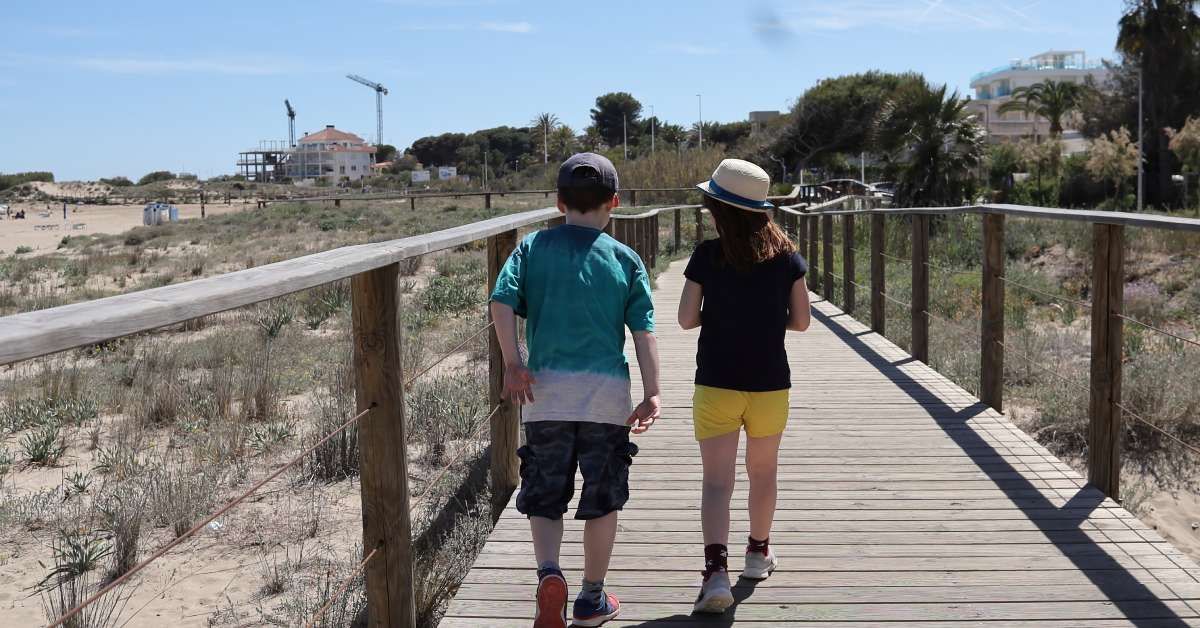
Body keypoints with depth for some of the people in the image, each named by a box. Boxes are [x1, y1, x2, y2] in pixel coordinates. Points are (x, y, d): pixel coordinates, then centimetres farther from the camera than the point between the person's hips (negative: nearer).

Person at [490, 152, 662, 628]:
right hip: (606, 392, 0)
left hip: (546, 390, 0)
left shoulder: (533, 248, 4)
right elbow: (644, 331, -2)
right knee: (602, 499, 13)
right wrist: (652, 394, -4)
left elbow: (501, 302, -9)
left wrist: (512, 364, -7)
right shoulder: (625, 259, 4)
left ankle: (549, 571, -13)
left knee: (543, 498, 12)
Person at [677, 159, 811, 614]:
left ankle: (717, 570, -15)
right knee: (763, 471, 22)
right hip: (770, 384, 3)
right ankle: (758, 552, 38)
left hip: (716, 385, -3)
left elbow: (686, 319, -7)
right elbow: (800, 321, 0)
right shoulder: (785, 255, -2)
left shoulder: (708, 255, -8)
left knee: (717, 480, -1)